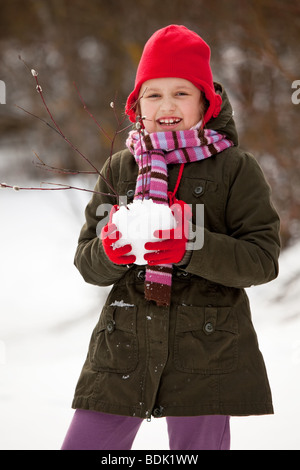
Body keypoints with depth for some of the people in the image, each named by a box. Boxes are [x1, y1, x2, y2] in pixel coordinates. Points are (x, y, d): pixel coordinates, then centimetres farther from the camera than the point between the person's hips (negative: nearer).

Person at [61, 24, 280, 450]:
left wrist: (192, 248, -23)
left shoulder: (235, 168, 0)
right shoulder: (120, 169, 8)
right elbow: (87, 265, 7)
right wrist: (110, 252, -17)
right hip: (124, 348, 2)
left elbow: (264, 259, -8)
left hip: (206, 353, -2)